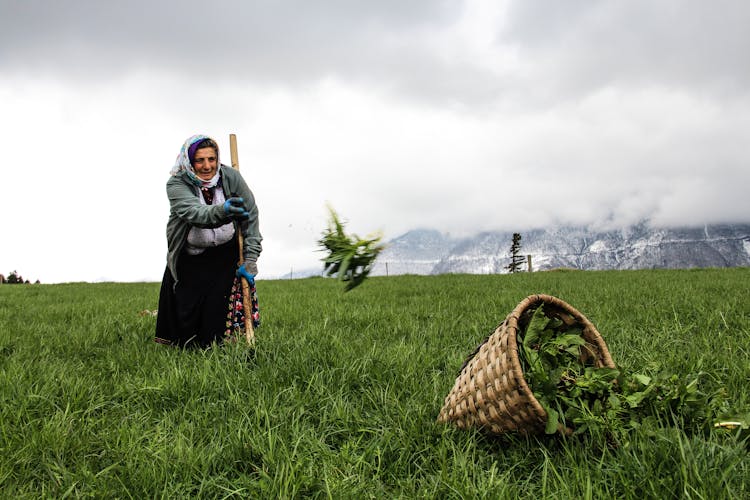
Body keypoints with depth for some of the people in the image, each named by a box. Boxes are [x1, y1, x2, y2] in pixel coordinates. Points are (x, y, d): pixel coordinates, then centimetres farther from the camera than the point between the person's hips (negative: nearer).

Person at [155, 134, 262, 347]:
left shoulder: (231, 177, -14)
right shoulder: (176, 184, -19)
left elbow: (251, 217, -12)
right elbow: (194, 212, -39)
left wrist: (250, 260, -17)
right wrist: (222, 211, -61)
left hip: (225, 252, 1)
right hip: (188, 256, 0)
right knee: (184, 310, -2)